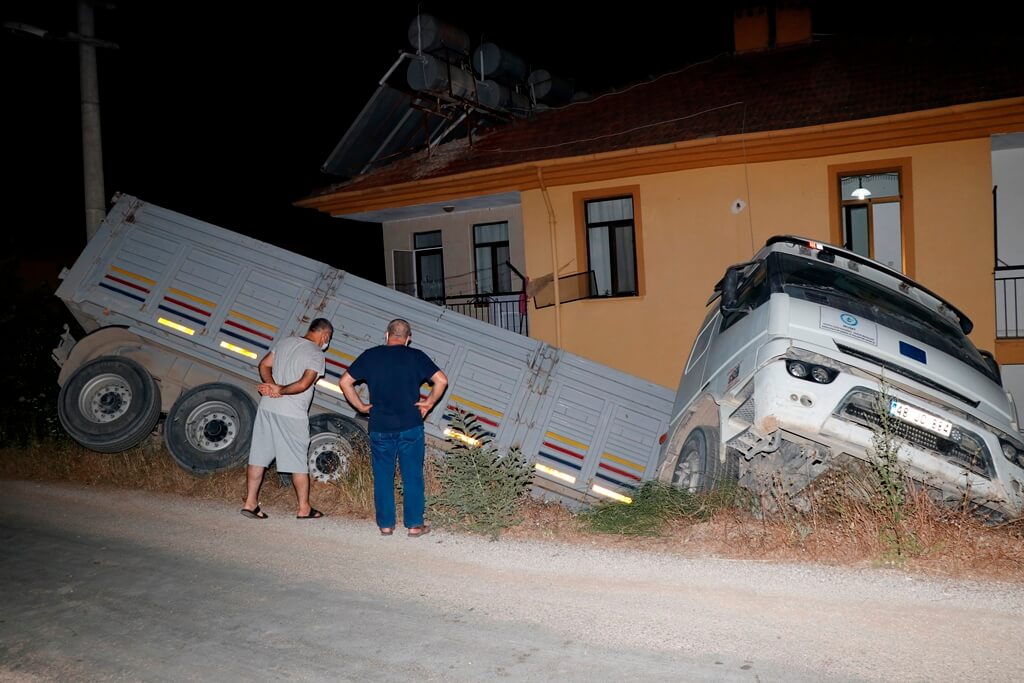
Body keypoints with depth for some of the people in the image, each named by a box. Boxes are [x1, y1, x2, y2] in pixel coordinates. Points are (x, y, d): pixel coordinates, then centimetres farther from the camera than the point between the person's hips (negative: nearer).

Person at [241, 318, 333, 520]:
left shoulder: (285, 342, 12)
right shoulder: (316, 354, -9)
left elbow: (264, 365, 10)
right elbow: (304, 384, -19)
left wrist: (272, 385, -3)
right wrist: (280, 390, -8)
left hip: (267, 406, 6)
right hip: (292, 413, -6)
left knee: (258, 457, 11)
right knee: (298, 463, 5)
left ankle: (250, 503, 13)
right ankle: (304, 508, 14)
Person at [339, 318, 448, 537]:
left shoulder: (370, 355, 4)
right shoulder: (416, 356, 0)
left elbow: (345, 382, 3)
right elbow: (441, 380, -7)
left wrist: (360, 406, 10)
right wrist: (429, 403, 4)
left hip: (380, 427, 1)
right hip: (410, 426, -1)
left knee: (382, 476, 12)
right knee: (412, 476, 7)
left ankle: (386, 524, 17)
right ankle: (414, 524, 11)